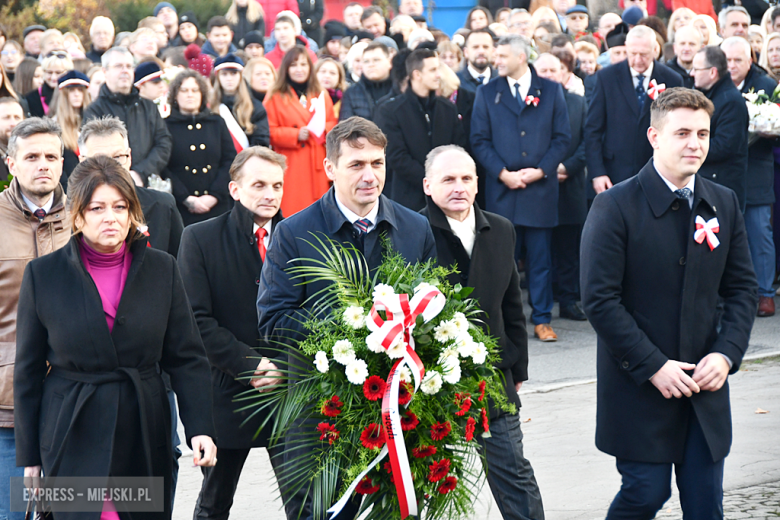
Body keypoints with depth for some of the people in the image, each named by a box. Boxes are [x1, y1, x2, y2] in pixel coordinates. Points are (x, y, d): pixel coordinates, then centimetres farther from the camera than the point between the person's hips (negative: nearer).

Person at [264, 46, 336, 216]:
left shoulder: (321, 95, 15)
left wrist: (324, 129, -6)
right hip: (291, 168, -3)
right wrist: (296, 135, -15)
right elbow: (269, 131, -3)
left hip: (317, 166, 4)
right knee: (292, 211, -9)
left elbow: (333, 124, 17)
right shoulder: (275, 97, 2)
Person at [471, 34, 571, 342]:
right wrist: (503, 173, -9)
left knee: (540, 259, 4)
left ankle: (542, 320, 10)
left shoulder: (551, 91, 7)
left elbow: (562, 138, 5)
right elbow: (479, 141, 4)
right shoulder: (486, 94, 8)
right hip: (501, 190, 0)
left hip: (540, 188, 0)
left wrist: (540, 170, -8)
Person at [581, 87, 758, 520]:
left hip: (706, 386, 4)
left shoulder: (725, 204, 7)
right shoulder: (615, 207, -9)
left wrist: (726, 354, -6)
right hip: (639, 386, -4)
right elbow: (600, 299, -13)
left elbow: (743, 289, 10)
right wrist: (653, 366, -16)